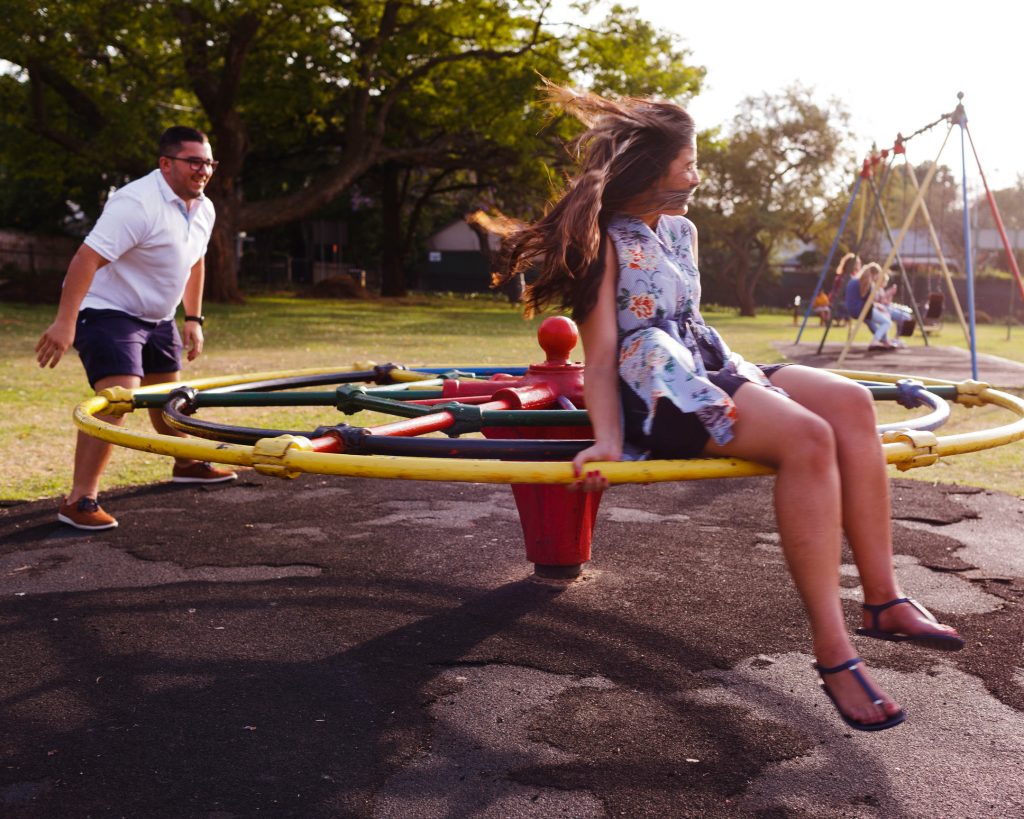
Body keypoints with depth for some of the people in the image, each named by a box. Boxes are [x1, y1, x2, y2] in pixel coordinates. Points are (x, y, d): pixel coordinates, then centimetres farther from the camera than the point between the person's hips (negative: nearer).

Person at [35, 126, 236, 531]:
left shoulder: (203, 209, 4)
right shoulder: (138, 204, -26)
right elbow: (87, 258, -31)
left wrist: (193, 319, 20)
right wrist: (64, 323, -35)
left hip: (157, 317, 9)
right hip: (107, 312, -9)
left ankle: (187, 464, 44)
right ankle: (79, 501, -19)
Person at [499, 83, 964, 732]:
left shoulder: (682, 230, 20)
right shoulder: (604, 242, -5)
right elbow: (600, 357, -12)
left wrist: (737, 376, 27)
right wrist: (607, 441, -25)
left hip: (704, 370, 8)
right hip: (656, 393, -8)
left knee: (851, 402, -15)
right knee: (806, 437, -30)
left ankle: (883, 600, -14)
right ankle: (832, 650, -28)